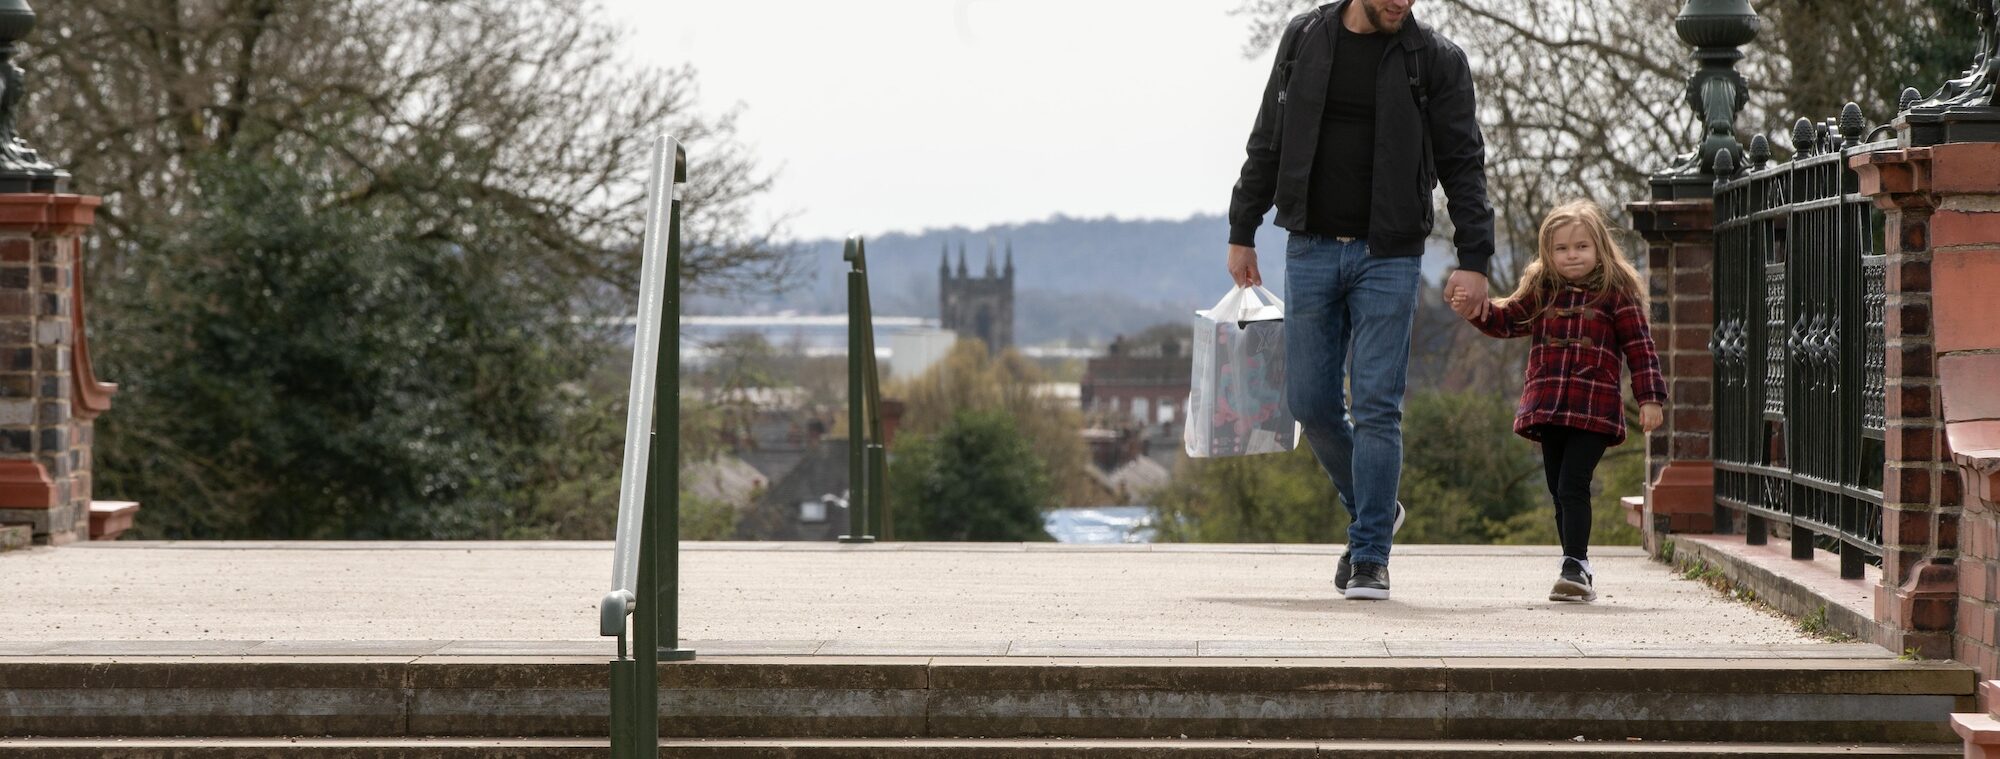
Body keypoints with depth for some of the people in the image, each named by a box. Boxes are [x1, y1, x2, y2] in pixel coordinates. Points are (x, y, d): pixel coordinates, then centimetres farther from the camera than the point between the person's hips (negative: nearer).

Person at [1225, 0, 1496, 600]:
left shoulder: (1436, 59, -2)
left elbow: (1463, 164, -3)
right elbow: (1268, 142, 14)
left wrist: (1474, 259, -11)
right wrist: (1242, 231, 13)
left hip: (1388, 257, -3)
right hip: (1311, 251, 3)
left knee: (1377, 406, -7)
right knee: (1311, 402, 3)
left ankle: (1370, 556, -1)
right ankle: (1376, 510, 26)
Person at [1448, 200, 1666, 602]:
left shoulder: (1616, 293, 1)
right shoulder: (1541, 292, 13)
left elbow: (1639, 347, 1)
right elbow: (1506, 320, 19)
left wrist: (1650, 398, -5)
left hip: (1594, 412, -5)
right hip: (1548, 410, 5)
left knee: (1573, 486, -16)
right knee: (1560, 492, 9)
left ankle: (1575, 566, -17)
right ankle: (1578, 574, 16)